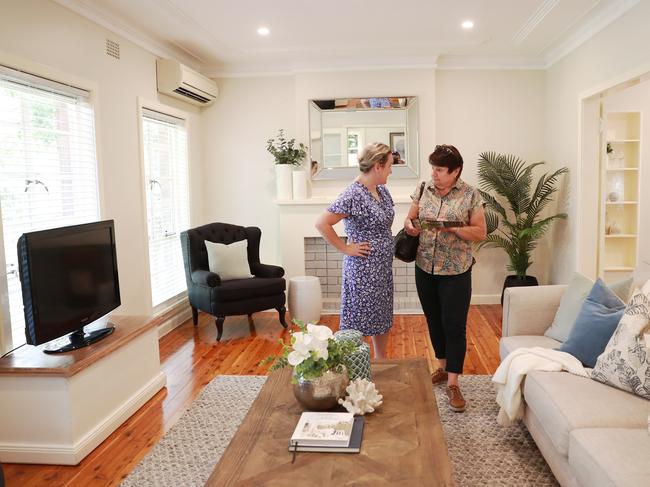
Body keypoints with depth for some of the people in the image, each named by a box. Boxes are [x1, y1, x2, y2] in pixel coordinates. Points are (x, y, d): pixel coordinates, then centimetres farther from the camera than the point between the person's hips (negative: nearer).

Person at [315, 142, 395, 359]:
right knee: (358, 320, 4)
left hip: (383, 267, 9)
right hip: (362, 270, -9)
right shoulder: (353, 195, -22)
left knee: (382, 317, 20)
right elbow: (322, 224, -25)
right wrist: (346, 248, -19)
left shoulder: (382, 190, 6)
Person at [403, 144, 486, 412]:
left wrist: (453, 229, -21)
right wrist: (410, 226, -12)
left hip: (456, 272, -4)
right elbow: (410, 219, 11)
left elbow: (481, 232, -6)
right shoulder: (423, 190, 3)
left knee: (454, 326, -1)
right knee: (434, 321, 16)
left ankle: (453, 383, 9)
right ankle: (443, 367, 36)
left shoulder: (470, 195, -7)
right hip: (425, 268, 4)